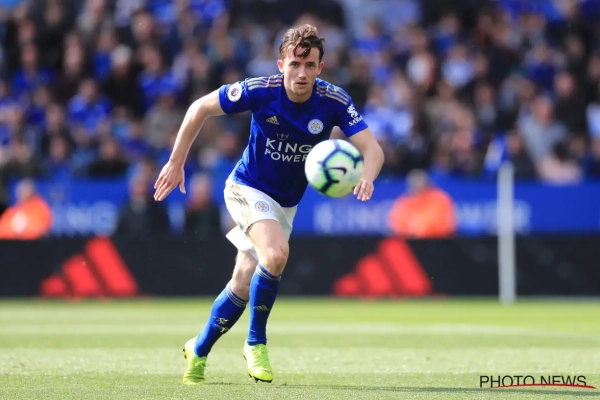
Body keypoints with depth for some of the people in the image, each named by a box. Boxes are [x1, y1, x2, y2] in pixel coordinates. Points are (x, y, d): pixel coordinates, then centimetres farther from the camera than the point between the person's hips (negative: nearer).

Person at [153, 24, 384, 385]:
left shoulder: (334, 101, -18)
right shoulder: (260, 91, -23)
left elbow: (372, 148, -23)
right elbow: (200, 108, -10)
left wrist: (366, 177, -46)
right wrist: (176, 163, -7)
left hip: (286, 204, 4)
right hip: (248, 189, -4)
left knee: (243, 287, 8)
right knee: (276, 254, -31)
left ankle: (199, 351, 31)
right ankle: (256, 342, -13)